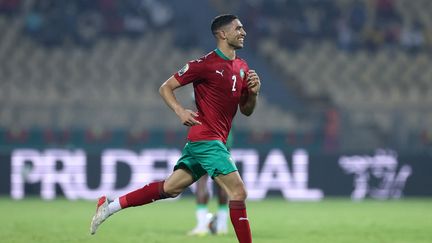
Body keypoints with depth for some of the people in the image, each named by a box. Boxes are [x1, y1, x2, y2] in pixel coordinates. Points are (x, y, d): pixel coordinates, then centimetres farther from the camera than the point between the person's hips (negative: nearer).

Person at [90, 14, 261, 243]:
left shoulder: (242, 67, 13)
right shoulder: (206, 64, -10)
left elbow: (246, 110, 19)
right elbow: (165, 88, -4)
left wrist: (253, 92, -2)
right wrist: (180, 111, -21)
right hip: (206, 139, -8)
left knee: (170, 188, 10)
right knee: (238, 192, -12)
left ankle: (110, 206, 17)